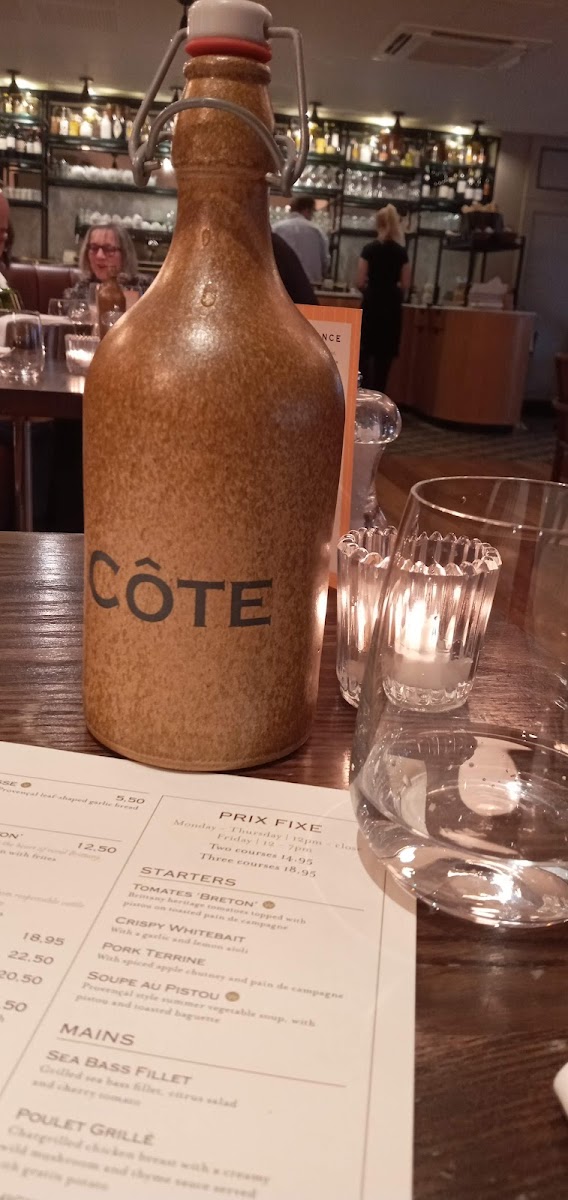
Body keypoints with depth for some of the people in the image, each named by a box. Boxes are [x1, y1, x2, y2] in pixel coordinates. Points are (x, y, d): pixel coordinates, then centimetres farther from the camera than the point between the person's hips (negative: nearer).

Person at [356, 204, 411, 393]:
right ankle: (377, 395, 6)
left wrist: (370, 290, 13)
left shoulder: (369, 249, -5)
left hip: (372, 304, -2)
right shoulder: (401, 252, 1)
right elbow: (405, 285, 1)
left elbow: (360, 282, -7)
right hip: (392, 306, 2)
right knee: (385, 354, 6)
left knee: (366, 351, 5)